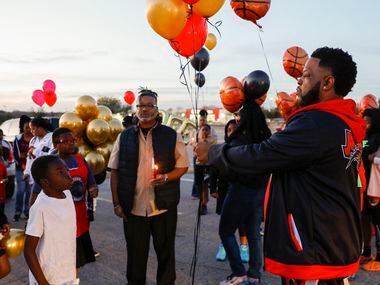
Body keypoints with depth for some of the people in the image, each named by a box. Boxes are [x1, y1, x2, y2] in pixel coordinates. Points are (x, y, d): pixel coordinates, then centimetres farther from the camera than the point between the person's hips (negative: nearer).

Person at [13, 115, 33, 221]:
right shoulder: (18, 139, 3)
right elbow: (15, 154, 2)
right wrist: (22, 165, -9)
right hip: (20, 168, 0)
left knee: (29, 190, 5)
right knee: (21, 190, -3)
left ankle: (27, 211, 16)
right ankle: (18, 212, 7)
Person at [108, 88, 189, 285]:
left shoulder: (172, 136, -1)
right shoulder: (124, 137, 4)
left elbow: (183, 166, 3)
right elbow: (115, 171, 6)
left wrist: (166, 177, -17)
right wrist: (116, 203, 1)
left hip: (163, 206, -1)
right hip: (133, 207, 1)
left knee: (165, 252, 14)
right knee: (135, 253, 15)